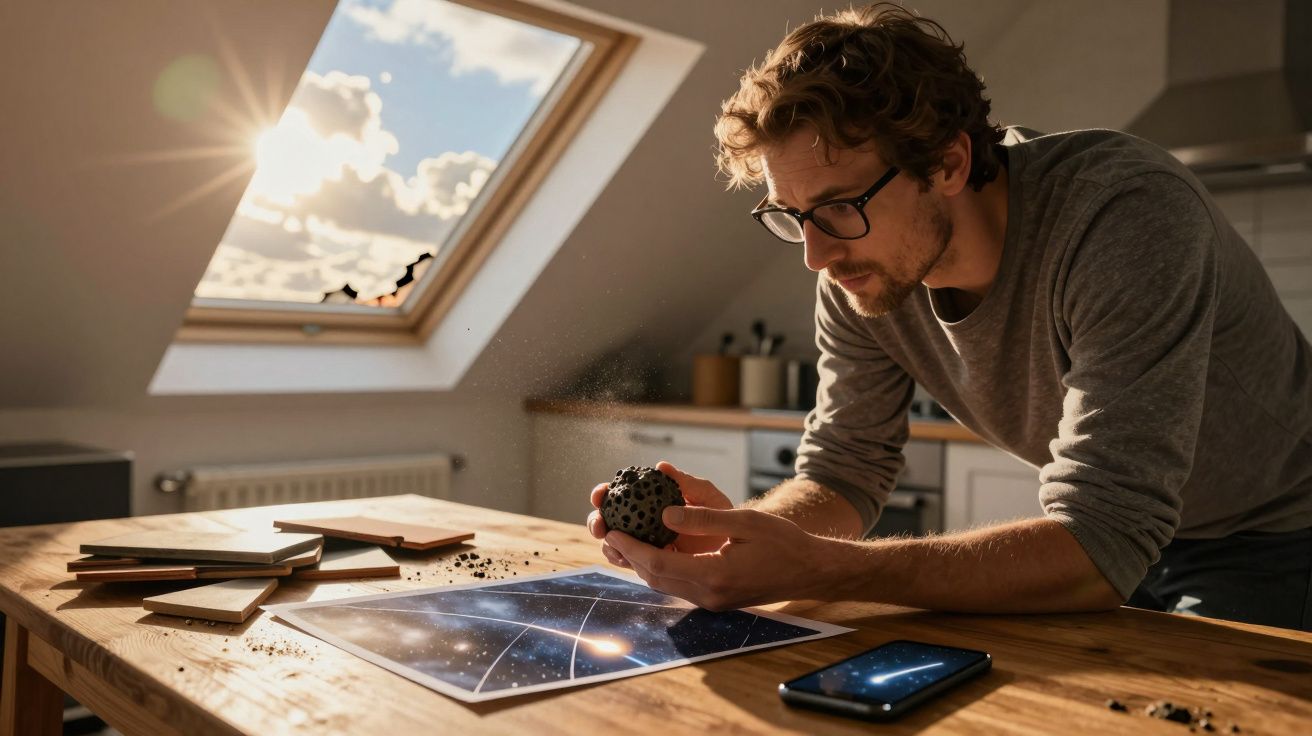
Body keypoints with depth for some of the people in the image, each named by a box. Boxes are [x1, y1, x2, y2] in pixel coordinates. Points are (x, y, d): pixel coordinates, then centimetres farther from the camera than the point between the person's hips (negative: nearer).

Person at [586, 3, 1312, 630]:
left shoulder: (1124, 214, -33)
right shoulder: (855, 275, -16)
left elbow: (1100, 546, -38)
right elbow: (844, 475, -10)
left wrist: (809, 568, -46)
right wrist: (739, 527, -32)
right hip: (1118, 532, 4)